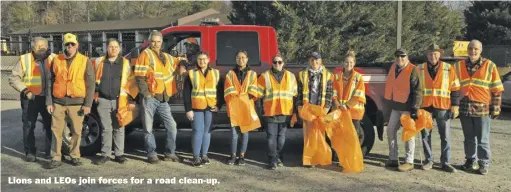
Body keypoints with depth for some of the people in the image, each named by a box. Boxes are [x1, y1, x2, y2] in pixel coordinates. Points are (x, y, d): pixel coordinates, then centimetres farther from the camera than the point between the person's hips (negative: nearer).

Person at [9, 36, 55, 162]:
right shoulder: (24, 59, -3)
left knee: (51, 125, 6)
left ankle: (50, 150, 18)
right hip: (31, 99, -2)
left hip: (49, 98, 2)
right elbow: (13, 78, -2)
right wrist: (25, 91, -12)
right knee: (29, 126, 5)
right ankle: (30, 152, 15)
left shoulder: (53, 58, 3)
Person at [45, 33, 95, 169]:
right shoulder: (56, 60, 7)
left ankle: (75, 156, 21)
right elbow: (49, 81, 9)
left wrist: (88, 104, -6)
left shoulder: (85, 61, 1)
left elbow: (90, 84, 0)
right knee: (56, 131, 4)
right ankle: (56, 158, 13)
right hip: (58, 102, 2)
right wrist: (49, 102, 3)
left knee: (76, 131, 7)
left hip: (77, 102, -2)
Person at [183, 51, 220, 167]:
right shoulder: (191, 74, 3)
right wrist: (188, 109, -7)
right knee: (198, 131, -6)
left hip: (211, 107, 2)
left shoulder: (215, 73, 9)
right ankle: (196, 157, -3)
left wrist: (218, 105, 0)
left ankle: (204, 155, 16)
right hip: (196, 107, -2)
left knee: (207, 131, 7)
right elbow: (186, 93, 0)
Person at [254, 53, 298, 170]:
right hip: (271, 111, -2)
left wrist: (294, 110, 12)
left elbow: (295, 94, 14)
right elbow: (258, 92, 2)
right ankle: (272, 160, 0)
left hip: (285, 112, 2)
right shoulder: (265, 76, 2)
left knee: (281, 136, 9)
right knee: (271, 136, -3)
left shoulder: (290, 76, 10)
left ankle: (279, 157, 21)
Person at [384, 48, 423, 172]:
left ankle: (409, 162, 5)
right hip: (395, 106, 8)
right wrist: (391, 101, 20)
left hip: (407, 107, -8)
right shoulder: (393, 68, 10)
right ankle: (393, 159, 20)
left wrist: (415, 108, -20)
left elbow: (417, 91, -15)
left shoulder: (412, 70, -12)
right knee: (390, 130, 10)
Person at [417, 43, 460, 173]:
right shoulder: (420, 69, 6)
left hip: (443, 107, -1)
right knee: (425, 135, 6)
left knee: (445, 136, 3)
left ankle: (445, 162, 11)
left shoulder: (449, 69, 2)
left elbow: (455, 88, 4)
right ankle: (428, 161, 17)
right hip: (425, 107, 1)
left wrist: (455, 106, -2)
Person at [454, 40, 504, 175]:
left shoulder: (489, 65, -1)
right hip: (464, 108, 3)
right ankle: (470, 161, 25)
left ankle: (484, 164, 12)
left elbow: (497, 89, 1)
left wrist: (495, 108, -2)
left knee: (483, 139, 1)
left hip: (482, 108, -3)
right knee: (469, 138, 13)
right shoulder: (459, 66, 7)